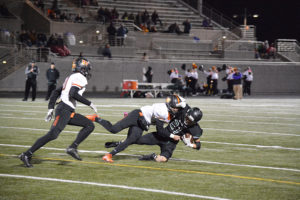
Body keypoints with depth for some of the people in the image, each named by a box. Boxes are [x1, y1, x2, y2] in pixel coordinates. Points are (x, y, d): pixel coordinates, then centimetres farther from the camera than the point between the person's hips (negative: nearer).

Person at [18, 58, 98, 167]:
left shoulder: (71, 78, 23)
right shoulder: (80, 78, -6)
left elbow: (56, 92, 22)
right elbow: (73, 94, -20)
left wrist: (50, 108, 19)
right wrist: (90, 104, -13)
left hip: (69, 112, 10)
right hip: (64, 110, -10)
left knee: (90, 125, 10)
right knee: (52, 134, -17)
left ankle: (72, 148, -1)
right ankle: (26, 154, -16)